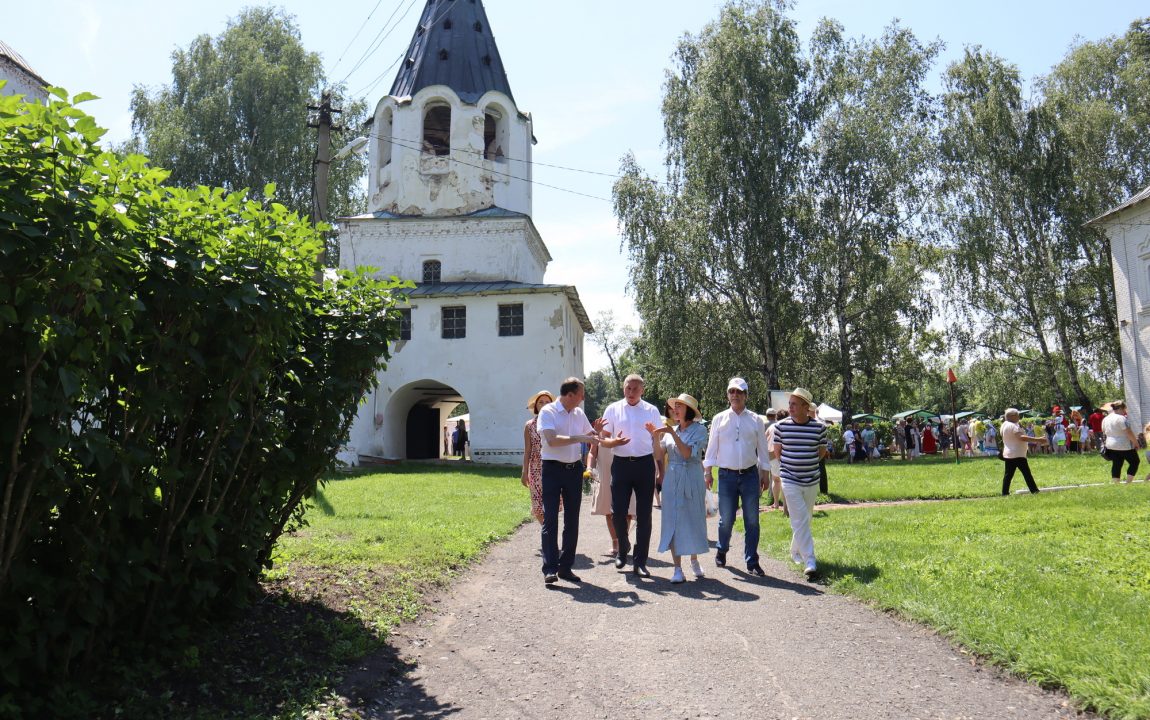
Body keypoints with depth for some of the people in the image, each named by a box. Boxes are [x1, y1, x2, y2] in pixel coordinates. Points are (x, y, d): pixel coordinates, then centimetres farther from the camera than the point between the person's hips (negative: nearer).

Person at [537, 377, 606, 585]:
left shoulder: (579, 413, 10)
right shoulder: (548, 412, -9)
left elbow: (590, 438, 21)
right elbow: (552, 440, -22)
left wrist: (596, 431, -1)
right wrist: (579, 438, -26)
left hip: (574, 469, 6)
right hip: (553, 468, -6)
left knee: (572, 520, 8)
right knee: (550, 519, -8)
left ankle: (566, 566, 16)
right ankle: (550, 569, -6)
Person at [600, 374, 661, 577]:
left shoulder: (652, 411, 7)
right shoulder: (613, 409, 7)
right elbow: (603, 440, 6)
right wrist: (615, 441, -14)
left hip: (645, 464, 0)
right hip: (621, 464, 0)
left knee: (644, 515, 2)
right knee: (618, 512, -1)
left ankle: (640, 562, 12)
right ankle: (622, 549, 26)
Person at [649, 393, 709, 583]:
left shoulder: (699, 430, -3)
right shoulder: (670, 430, 9)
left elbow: (688, 453, -17)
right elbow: (660, 457, 6)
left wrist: (672, 433, -20)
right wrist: (656, 437, -6)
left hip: (692, 480, -3)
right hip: (672, 480, 3)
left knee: (693, 520, 6)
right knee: (673, 522, 0)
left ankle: (694, 560, 28)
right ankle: (677, 568, 3)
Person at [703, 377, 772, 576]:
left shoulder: (755, 420, 6)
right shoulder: (719, 419, 5)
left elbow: (762, 448, 10)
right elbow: (712, 446, 6)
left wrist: (764, 473, 7)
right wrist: (708, 471, 1)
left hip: (750, 475, 1)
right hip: (727, 475, -1)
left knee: (752, 520, 2)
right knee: (726, 519, 4)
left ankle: (752, 562, 10)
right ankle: (721, 551, 29)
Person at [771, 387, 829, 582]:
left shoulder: (819, 427, -4)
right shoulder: (781, 426, -5)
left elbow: (822, 452, 9)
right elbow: (777, 452, 6)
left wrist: (806, 463, 6)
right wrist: (791, 464, 5)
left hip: (812, 480, 2)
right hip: (790, 480, -2)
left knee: (806, 519, 15)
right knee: (800, 520, -10)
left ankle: (796, 552, 35)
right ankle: (809, 562, -12)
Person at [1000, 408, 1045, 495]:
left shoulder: (1005, 425, 15)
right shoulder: (1012, 426, -16)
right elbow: (1022, 437, -27)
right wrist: (1038, 439, -28)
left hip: (1008, 454, 9)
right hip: (1017, 455, -9)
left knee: (1008, 474, 7)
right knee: (1027, 474, -3)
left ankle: (1005, 493, 5)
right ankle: (1034, 491, -1)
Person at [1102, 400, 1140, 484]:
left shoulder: (1105, 419, 9)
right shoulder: (1121, 418, -17)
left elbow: (1104, 432, 17)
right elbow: (1129, 433, -18)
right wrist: (1136, 442, -9)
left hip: (1111, 446, 7)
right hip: (1125, 446, -7)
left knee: (1116, 465, 11)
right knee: (1134, 462, 9)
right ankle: (1128, 482, 6)